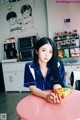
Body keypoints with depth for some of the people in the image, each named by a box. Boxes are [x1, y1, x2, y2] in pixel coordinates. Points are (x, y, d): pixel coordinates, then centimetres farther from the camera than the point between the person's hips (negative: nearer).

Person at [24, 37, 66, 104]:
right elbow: (33, 88, -12)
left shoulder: (57, 64, -4)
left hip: (53, 98, 1)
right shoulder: (30, 66, -7)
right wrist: (46, 95, -29)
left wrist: (57, 95, -28)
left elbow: (57, 83, -8)